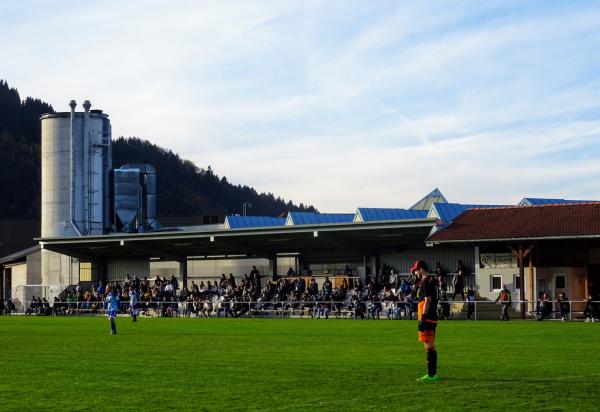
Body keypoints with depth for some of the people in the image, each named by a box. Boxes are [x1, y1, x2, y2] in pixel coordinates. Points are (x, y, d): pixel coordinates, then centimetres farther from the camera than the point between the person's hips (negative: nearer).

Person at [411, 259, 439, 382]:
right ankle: (433, 373, 19)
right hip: (432, 318, 10)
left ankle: (431, 375, -10)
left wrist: (423, 317, -20)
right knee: (430, 346, 14)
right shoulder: (432, 280, 17)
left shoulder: (426, 281, -12)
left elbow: (427, 300, -19)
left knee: (429, 346, -9)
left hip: (427, 318, -10)